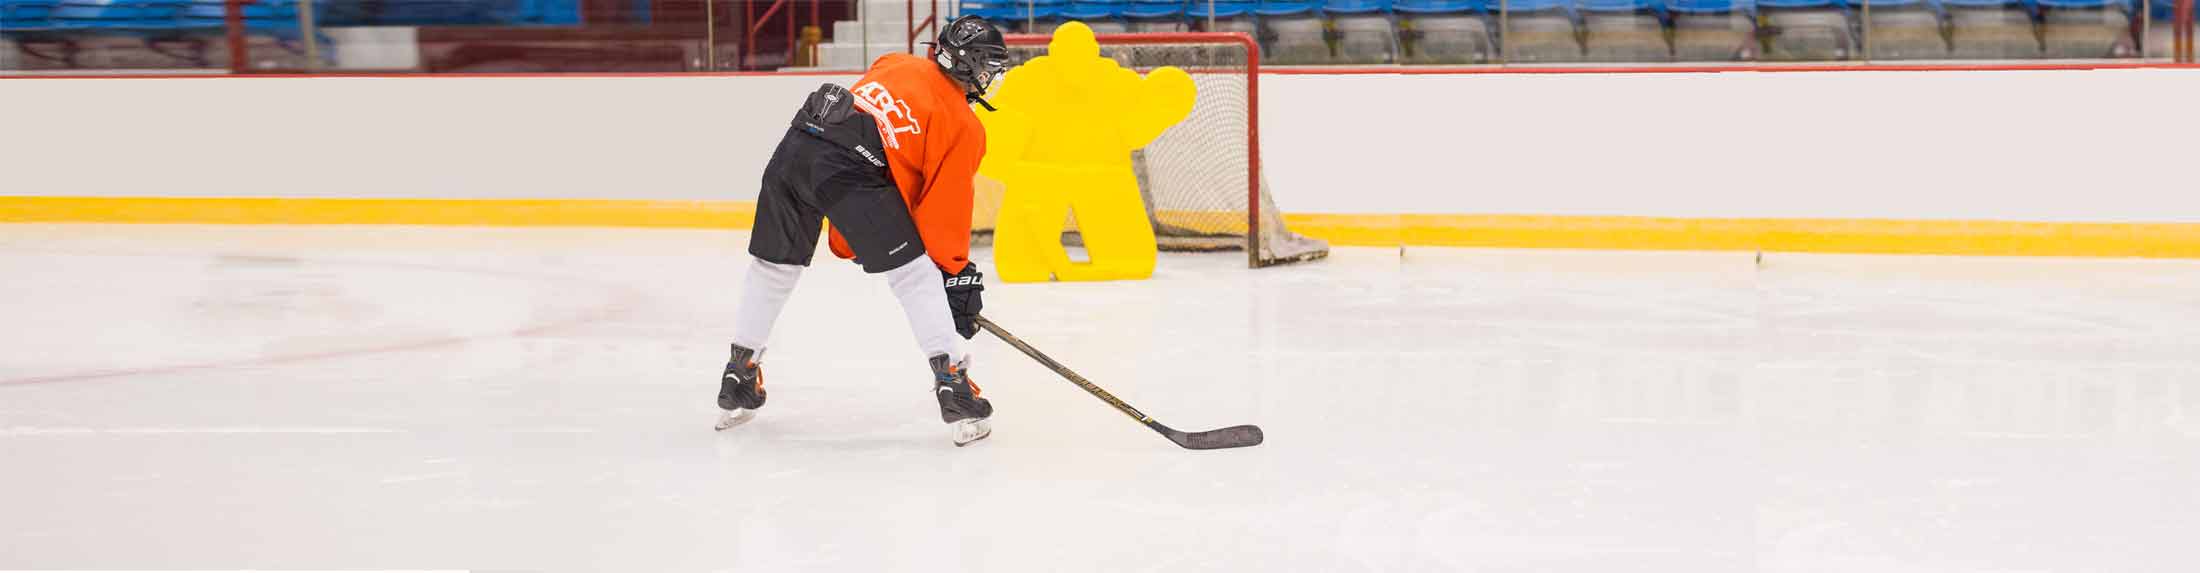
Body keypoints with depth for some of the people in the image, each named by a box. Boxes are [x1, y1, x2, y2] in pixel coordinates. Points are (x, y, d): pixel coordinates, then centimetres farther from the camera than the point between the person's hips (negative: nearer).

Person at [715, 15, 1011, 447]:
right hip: (848, 168, -7)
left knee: (773, 266, 23)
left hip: (793, 148, 7)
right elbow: (946, 208, 7)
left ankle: (739, 379, 33)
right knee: (914, 271, 3)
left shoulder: (895, 65, 28)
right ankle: (953, 383, -3)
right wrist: (958, 275, 18)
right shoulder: (964, 127, 9)